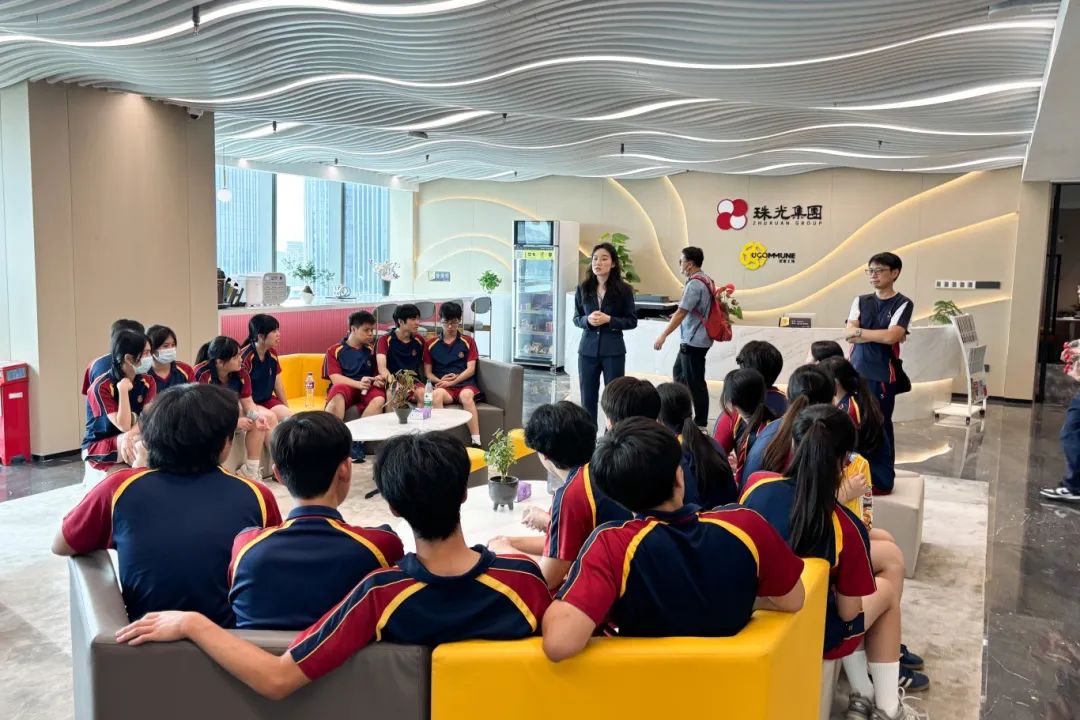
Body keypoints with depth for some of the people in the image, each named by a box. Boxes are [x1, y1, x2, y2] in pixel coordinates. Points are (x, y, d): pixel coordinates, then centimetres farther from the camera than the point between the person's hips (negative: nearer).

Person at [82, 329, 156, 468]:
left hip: (129, 441, 5)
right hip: (98, 446, -5)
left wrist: (129, 435, -33)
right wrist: (123, 390, -27)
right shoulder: (101, 387, -18)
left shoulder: (147, 382, -2)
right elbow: (124, 426, -23)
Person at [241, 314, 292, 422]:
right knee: (270, 418, -30)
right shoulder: (245, 357, -19)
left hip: (267, 400, 7)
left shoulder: (272, 354, 3)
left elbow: (278, 384, 12)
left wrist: (286, 408, 14)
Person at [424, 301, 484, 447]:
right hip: (443, 387, 1)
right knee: (436, 394, -36)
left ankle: (476, 442, -42)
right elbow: (428, 372, 13)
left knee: (466, 395, -38)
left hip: (465, 384, -1)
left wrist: (452, 381, -11)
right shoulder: (431, 344, 16)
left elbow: (471, 369, 4)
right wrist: (440, 380, -9)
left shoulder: (468, 341, 13)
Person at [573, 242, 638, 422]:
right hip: (588, 349, 2)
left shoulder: (623, 290, -5)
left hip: (613, 351, -2)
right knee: (587, 399, 8)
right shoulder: (583, 289, 2)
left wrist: (609, 320, -16)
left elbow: (632, 321, -1)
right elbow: (576, 318, 9)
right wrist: (588, 320, -13)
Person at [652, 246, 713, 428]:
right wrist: (677, 316, 17)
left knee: (695, 382, -1)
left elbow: (681, 313, -21)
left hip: (694, 341, -10)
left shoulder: (695, 284, -19)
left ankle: (701, 423, 8)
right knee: (679, 373, 20)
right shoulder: (705, 280, 10)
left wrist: (663, 336, -17)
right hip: (694, 339, 10)